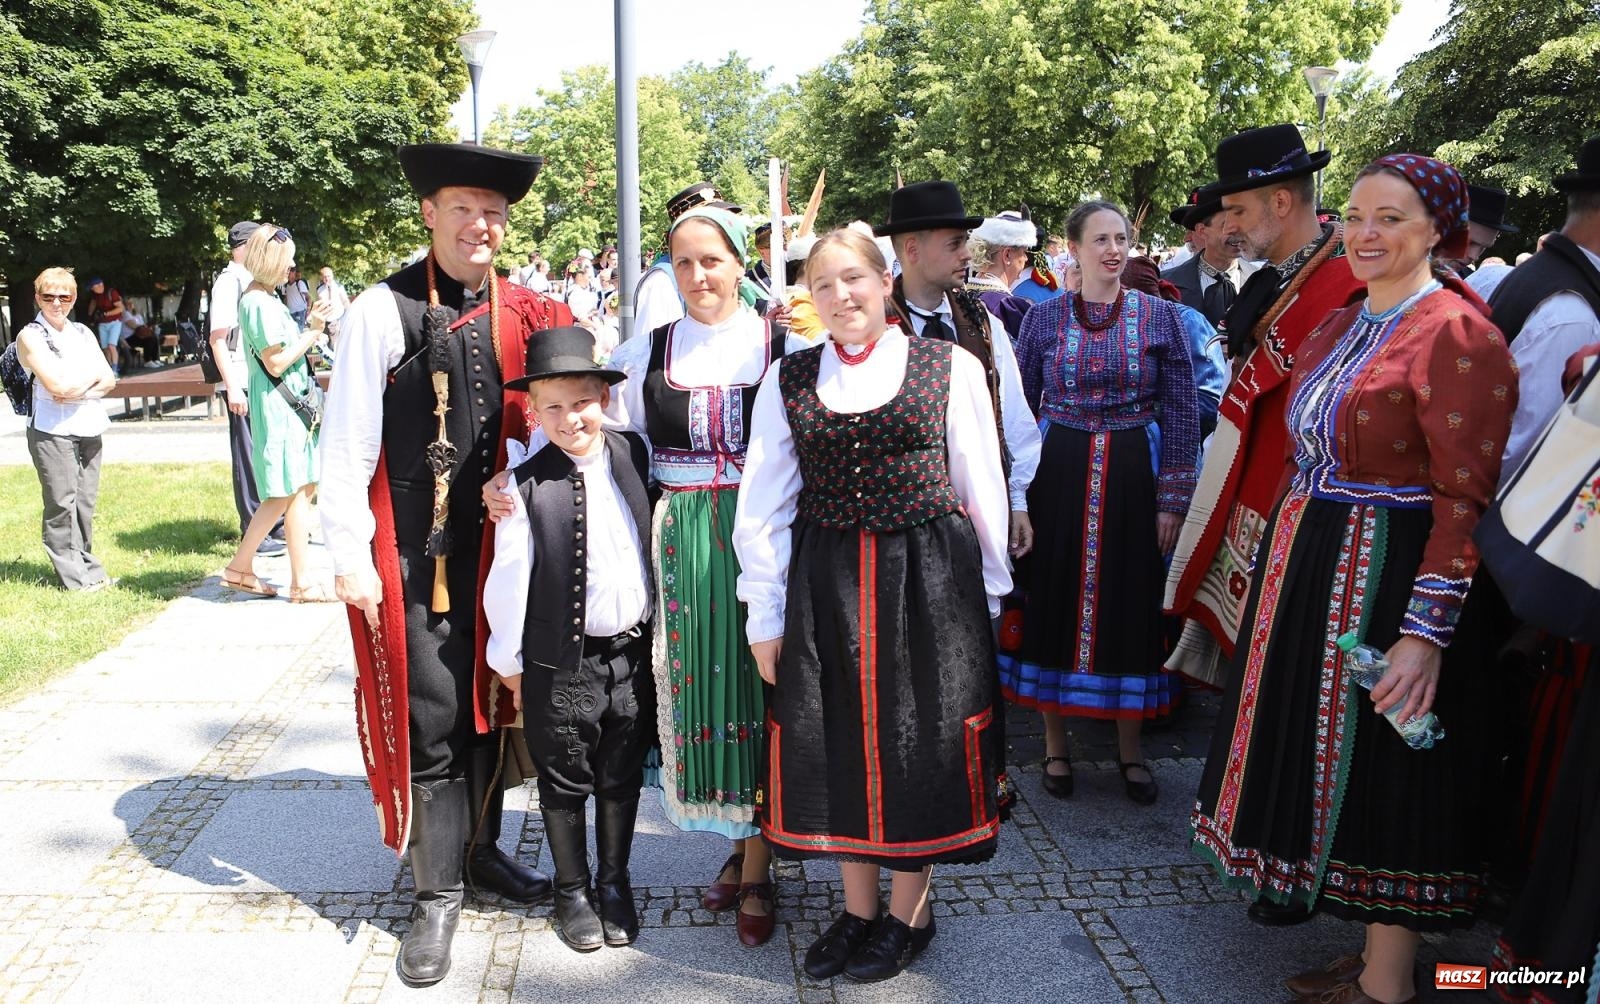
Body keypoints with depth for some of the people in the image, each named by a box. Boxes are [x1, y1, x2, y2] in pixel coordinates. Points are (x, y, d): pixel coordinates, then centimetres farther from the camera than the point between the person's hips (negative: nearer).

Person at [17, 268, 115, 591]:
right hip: (52, 430, -5)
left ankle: (88, 567, 18)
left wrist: (77, 393, -8)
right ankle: (73, 576, 3)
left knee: (85, 503, 8)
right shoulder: (31, 336, -2)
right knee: (61, 503, -3)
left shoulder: (83, 333, 16)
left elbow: (109, 380, 9)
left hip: (89, 427, 5)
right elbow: (56, 384, -14)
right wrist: (92, 376, 1)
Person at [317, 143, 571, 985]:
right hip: (410, 555, -4)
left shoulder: (520, 314, 3)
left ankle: (478, 852, 34)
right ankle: (437, 894, 17)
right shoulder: (383, 311, -8)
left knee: (489, 705, 15)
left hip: (497, 546, 4)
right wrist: (350, 555, -12)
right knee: (430, 721, 2)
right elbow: (345, 442, -9)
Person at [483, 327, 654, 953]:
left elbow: (658, 541, 10)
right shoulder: (526, 486, -13)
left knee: (621, 777, 16)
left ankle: (615, 883, 35)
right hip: (561, 663, -3)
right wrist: (509, 660, -3)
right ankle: (571, 889, 32)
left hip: (633, 651, 3)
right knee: (565, 781, 13)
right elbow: (509, 580, -7)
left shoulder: (635, 455, -2)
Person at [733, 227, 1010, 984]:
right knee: (836, 737, 9)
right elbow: (763, 505, 5)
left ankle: (908, 913, 27)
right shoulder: (787, 380, 5)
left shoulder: (950, 368, -1)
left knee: (919, 737, 6)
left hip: (929, 580, -2)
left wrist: (988, 592, 6)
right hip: (824, 581, 2)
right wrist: (765, 616, 3)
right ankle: (858, 908, 30)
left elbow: (982, 490, 4)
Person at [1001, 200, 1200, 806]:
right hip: (1059, 476, 0)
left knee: (1131, 606, 7)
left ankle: (1130, 748, 25)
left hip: (1133, 479, 0)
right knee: (1054, 602, 6)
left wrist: (1173, 500, -4)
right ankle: (1056, 744, 23)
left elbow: (1183, 412, 1)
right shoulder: (1044, 317, 2)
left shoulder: (1161, 317, 1)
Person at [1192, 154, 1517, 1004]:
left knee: (1386, 775, 2)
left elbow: (1464, 500, -19)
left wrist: (1426, 630, -24)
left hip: (1392, 576, -8)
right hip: (1309, 567, 9)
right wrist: (1278, 562, 13)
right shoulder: (1337, 327, 12)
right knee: (1331, 761, 15)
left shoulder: (1455, 334, -14)